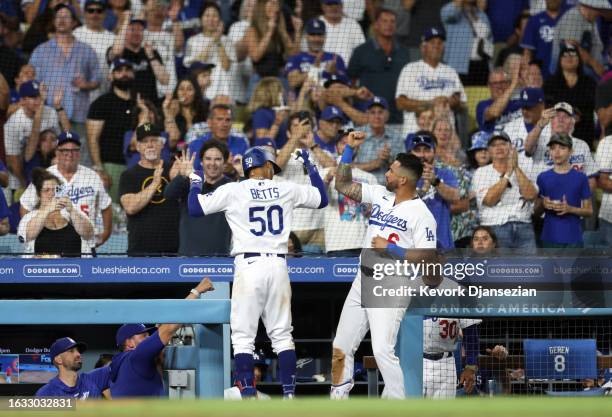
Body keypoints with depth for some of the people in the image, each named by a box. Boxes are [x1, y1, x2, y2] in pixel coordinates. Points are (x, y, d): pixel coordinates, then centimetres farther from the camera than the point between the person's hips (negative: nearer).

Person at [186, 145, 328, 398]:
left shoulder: (233, 191, 1)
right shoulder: (287, 190, 8)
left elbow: (195, 208, 3)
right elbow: (322, 198, 22)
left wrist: (195, 183, 22)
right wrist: (310, 166, 34)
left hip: (248, 266, -3)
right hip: (278, 265, 3)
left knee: (243, 336, 0)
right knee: (282, 334, 10)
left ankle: (248, 396, -8)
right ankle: (289, 394, 5)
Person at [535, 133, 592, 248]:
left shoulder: (580, 178, 3)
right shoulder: (543, 178, 7)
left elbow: (589, 211, 4)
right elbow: (536, 210, 12)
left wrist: (570, 209, -14)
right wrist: (543, 205, -10)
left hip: (573, 239, -1)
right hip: (550, 238, 1)